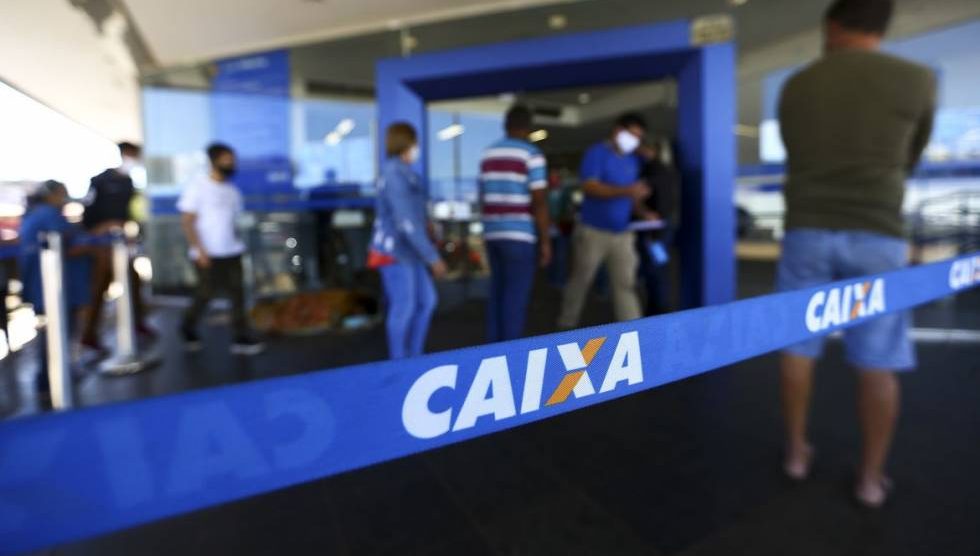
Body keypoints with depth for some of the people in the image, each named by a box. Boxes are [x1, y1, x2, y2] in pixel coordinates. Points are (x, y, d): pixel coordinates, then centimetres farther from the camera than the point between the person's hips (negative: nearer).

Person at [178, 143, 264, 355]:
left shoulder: (232, 190, 11)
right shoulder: (197, 187, -5)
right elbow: (187, 222, -8)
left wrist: (237, 243, 6)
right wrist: (200, 250, -15)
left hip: (232, 253, 5)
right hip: (208, 255, -5)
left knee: (238, 294, -1)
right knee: (205, 295, 5)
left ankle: (242, 339, 2)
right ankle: (188, 330, 30)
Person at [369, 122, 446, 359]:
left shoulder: (400, 173, 11)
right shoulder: (396, 175, -18)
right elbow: (407, 222, -23)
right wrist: (433, 257, -20)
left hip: (406, 251, 9)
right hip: (395, 252, -9)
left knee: (426, 300, 12)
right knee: (404, 307, -1)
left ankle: (414, 358, 22)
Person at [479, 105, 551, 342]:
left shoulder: (487, 154, 11)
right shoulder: (532, 155, -8)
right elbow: (539, 202, -13)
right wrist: (545, 242, -8)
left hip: (493, 233, 7)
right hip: (521, 235, -6)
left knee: (498, 293, 13)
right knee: (516, 296, -2)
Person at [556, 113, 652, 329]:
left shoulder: (635, 160, 12)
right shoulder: (596, 153, -6)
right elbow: (590, 187, -20)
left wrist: (638, 198, 0)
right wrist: (626, 191, -28)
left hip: (622, 234, 5)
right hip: (593, 231, -5)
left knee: (625, 283, 0)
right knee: (580, 281, 6)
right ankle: (566, 325, 21)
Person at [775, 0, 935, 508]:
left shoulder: (793, 88, 7)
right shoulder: (918, 80, 2)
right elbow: (906, 163, 15)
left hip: (807, 233, 1)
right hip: (877, 238, -1)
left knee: (798, 347, 12)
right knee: (876, 362, 7)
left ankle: (796, 451, 22)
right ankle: (871, 478, 17)